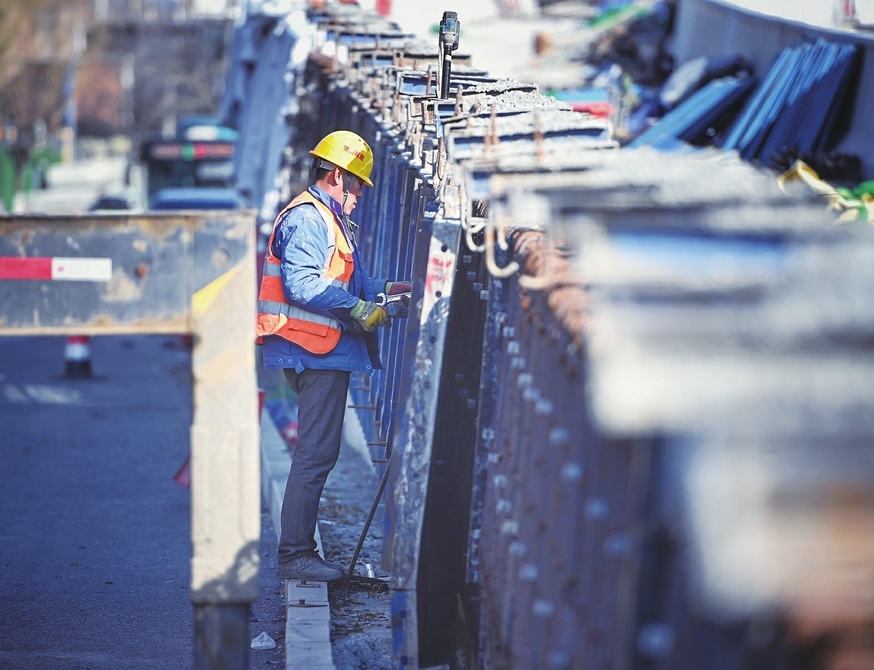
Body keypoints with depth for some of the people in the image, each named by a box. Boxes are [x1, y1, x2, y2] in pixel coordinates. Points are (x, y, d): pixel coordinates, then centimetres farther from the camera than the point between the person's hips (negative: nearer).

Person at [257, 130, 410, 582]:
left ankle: (300, 547, 20)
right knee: (317, 451, -10)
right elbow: (302, 285, -23)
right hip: (316, 353, -11)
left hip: (323, 354, 11)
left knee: (318, 451, 14)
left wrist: (385, 289, 16)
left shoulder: (325, 218, 24)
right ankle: (294, 555, -8)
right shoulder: (307, 218, -11)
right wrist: (361, 311, -24)